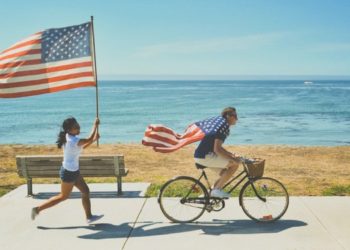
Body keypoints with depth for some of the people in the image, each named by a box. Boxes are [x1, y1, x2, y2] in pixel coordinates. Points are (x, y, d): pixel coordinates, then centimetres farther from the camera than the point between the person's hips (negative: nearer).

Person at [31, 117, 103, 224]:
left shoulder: (68, 137, 2)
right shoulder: (74, 140, -27)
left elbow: (81, 147, 15)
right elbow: (89, 139, -20)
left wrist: (94, 139, 7)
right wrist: (95, 125, -9)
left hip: (73, 171, 9)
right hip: (69, 172, -9)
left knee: (85, 191, 14)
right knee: (63, 196, 8)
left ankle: (89, 217, 24)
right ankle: (38, 209, 17)